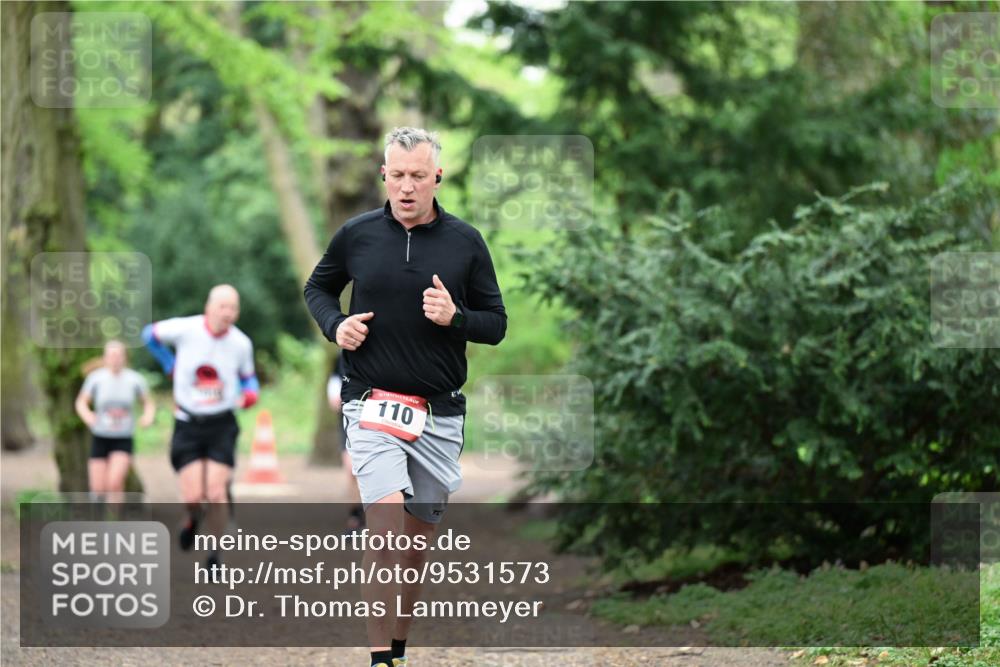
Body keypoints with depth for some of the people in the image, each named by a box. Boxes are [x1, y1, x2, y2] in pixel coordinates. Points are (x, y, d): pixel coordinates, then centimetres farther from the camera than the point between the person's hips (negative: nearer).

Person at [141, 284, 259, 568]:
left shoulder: (241, 344, -7)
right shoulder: (185, 329, -12)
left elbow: (248, 377, 12)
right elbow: (150, 334, 8)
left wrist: (249, 394, -10)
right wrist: (171, 366, 6)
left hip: (222, 425, 0)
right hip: (188, 424, 0)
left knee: (216, 494, -11)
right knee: (193, 497, -7)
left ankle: (215, 555, 5)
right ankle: (193, 520, 31)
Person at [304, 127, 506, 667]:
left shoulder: (465, 242, 3)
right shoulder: (356, 235, 2)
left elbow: (496, 324, 7)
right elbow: (317, 287, 20)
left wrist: (454, 318, -13)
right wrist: (335, 325, -1)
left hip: (440, 414, 2)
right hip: (372, 406, -2)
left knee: (418, 539, 10)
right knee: (388, 524, -20)